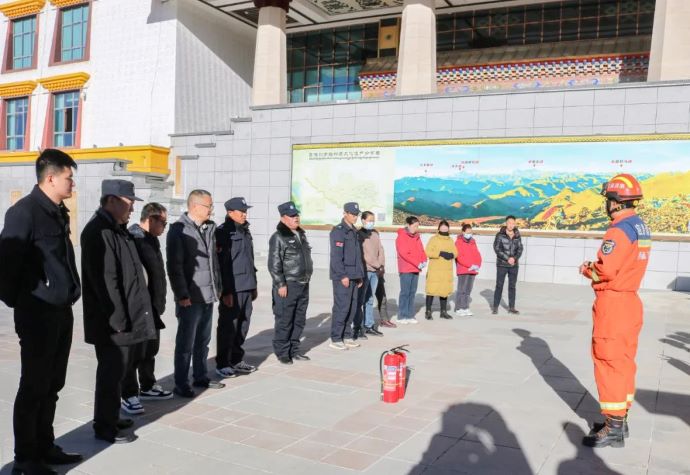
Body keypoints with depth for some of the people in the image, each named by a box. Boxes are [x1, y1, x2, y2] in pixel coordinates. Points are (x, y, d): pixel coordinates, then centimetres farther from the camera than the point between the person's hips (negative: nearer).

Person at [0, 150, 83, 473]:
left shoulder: (58, 212, 12)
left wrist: (70, 295, 11)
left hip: (61, 312, 8)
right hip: (38, 314, -8)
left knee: (52, 385, 15)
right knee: (34, 386, 2)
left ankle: (44, 446, 28)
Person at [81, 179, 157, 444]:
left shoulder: (117, 229, 15)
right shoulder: (99, 231, -17)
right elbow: (104, 279, -22)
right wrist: (118, 319, -21)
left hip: (127, 318, 10)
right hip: (112, 322, -10)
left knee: (119, 370, 18)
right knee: (112, 373, 1)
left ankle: (110, 418, 31)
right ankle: (105, 428, 14)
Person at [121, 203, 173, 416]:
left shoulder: (152, 239, 14)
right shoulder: (134, 238, -17)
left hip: (152, 307, 10)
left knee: (150, 349, 19)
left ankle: (148, 387, 33)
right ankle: (129, 395, 9)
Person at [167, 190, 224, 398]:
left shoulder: (210, 228, 11)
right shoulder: (179, 229, -10)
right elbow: (174, 266, -14)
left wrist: (217, 287, 15)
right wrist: (182, 295, -16)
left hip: (208, 295, 7)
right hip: (190, 298, -7)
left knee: (203, 340, 16)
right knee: (186, 342, 2)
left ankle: (200, 377, 29)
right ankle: (181, 384, 12)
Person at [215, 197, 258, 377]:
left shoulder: (245, 231, 16)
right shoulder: (223, 233, -10)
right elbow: (221, 264, -15)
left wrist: (254, 285, 21)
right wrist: (226, 291, -18)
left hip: (247, 288, 8)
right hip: (232, 289, -8)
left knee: (243, 325, 13)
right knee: (228, 327, 0)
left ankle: (236, 360, 25)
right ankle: (222, 364, 11)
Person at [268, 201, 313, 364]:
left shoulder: (301, 235, 15)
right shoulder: (278, 237, -10)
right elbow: (274, 264, -13)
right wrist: (280, 284, -16)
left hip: (303, 285, 8)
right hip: (288, 286, -8)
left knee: (299, 320, 12)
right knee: (284, 321, -2)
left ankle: (294, 349, 23)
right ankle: (282, 352, 9)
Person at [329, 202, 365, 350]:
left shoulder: (354, 232, 18)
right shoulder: (338, 231, -9)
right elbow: (336, 256, -15)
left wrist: (360, 275, 16)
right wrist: (343, 276, -18)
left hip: (354, 276, 8)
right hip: (342, 277, -8)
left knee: (352, 307, 9)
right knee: (342, 307, -7)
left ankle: (347, 336, 18)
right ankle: (335, 339, 1)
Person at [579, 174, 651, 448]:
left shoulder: (620, 229, -19)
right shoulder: (641, 228, 11)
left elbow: (605, 270, -23)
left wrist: (586, 270, -4)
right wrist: (597, 269, 6)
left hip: (613, 304, -9)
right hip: (630, 300, 9)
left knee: (609, 362, -2)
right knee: (623, 361, 16)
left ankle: (614, 429, 4)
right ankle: (620, 419, 27)